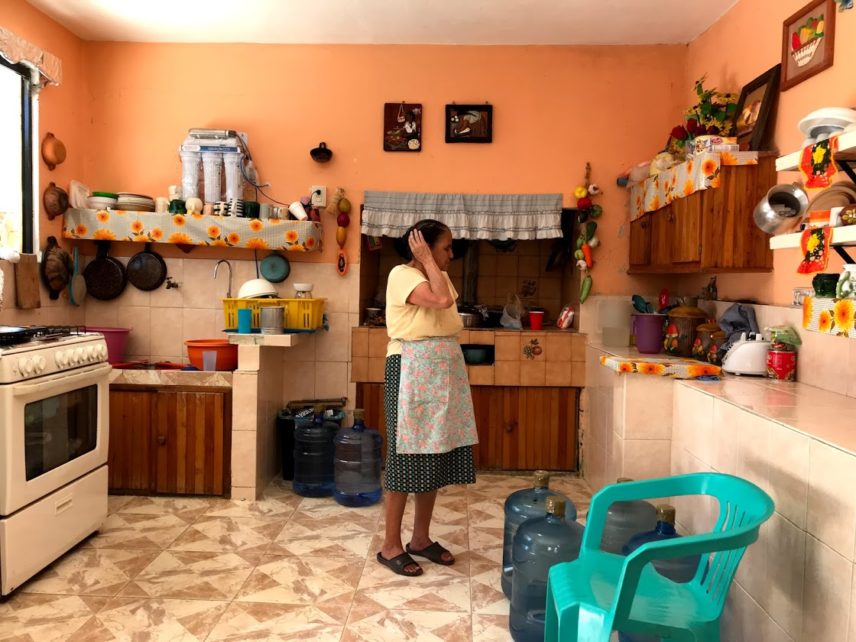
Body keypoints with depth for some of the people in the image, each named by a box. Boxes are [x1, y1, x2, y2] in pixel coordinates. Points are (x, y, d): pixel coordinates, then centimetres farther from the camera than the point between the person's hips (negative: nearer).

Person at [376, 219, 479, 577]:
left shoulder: (440, 277, 14)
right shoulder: (402, 275, -10)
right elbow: (442, 300, -25)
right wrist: (426, 259, -14)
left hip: (443, 373, 8)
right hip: (413, 372, -8)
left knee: (434, 457, 11)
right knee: (407, 456, -3)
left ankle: (421, 538, 24)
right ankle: (390, 546, 10)